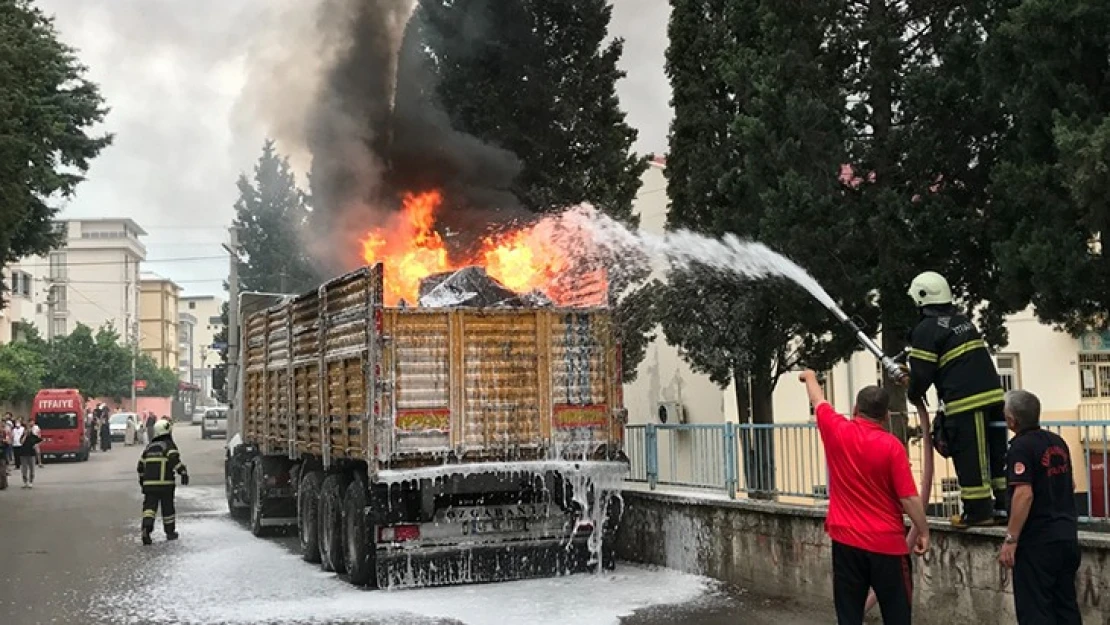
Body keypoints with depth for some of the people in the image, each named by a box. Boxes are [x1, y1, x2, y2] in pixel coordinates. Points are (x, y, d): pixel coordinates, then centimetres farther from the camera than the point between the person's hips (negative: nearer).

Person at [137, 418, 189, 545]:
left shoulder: (149, 447, 18)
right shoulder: (169, 445, -1)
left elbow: (141, 465, 21)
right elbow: (175, 459, -18)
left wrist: (142, 480, 33)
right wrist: (184, 472, -21)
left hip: (149, 483, 4)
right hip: (165, 483, -4)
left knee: (149, 506, 0)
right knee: (168, 507, 8)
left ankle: (146, 527, -23)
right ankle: (170, 532, 18)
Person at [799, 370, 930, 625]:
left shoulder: (836, 431, -3)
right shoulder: (891, 446, -11)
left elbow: (817, 401, 17)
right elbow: (909, 497, -12)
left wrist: (810, 377, 36)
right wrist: (923, 531, 0)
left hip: (846, 540, 2)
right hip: (887, 543, -2)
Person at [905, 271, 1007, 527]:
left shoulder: (926, 329, -8)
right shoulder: (963, 320, 17)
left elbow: (922, 373, -9)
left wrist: (914, 394, 12)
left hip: (964, 402, -8)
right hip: (993, 394, 8)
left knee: (969, 458, 0)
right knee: (997, 452, 12)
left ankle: (978, 512, 5)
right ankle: (1005, 505, 17)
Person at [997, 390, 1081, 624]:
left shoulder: (1021, 447, -15)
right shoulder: (1058, 442, 11)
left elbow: (1024, 494, -24)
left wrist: (1010, 539, -21)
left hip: (1038, 539, -8)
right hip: (1067, 534, 8)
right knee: (1066, 604, 14)